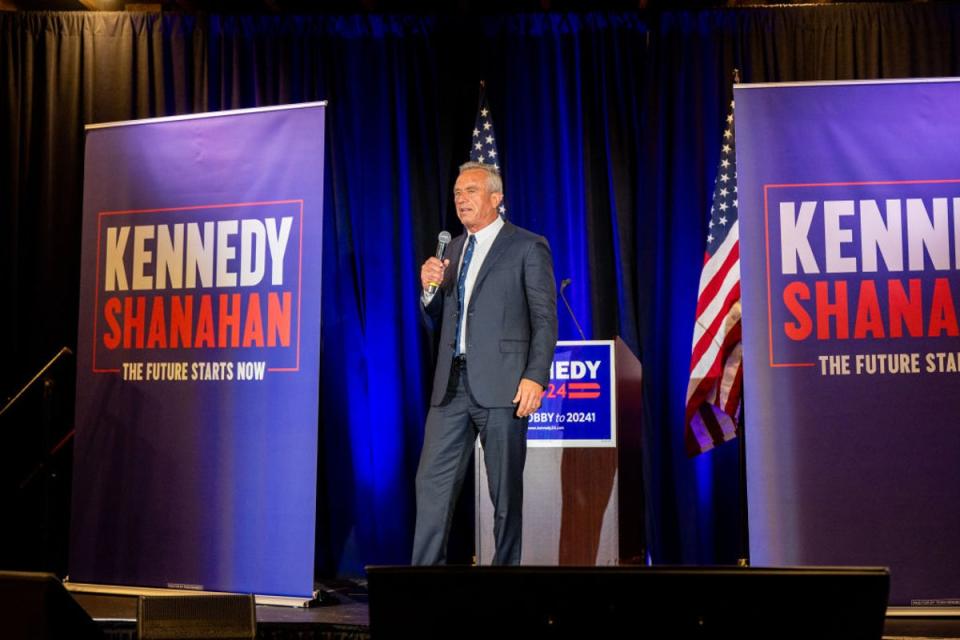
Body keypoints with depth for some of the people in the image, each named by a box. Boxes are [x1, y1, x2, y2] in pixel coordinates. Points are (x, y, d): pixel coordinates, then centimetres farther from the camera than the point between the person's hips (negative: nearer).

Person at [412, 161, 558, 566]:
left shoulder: (528, 247, 0)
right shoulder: (455, 248, 19)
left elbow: (545, 319, -5)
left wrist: (535, 377, -16)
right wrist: (430, 288, 1)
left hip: (501, 385, -6)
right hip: (452, 383, 6)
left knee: (505, 489, 2)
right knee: (432, 482, 2)